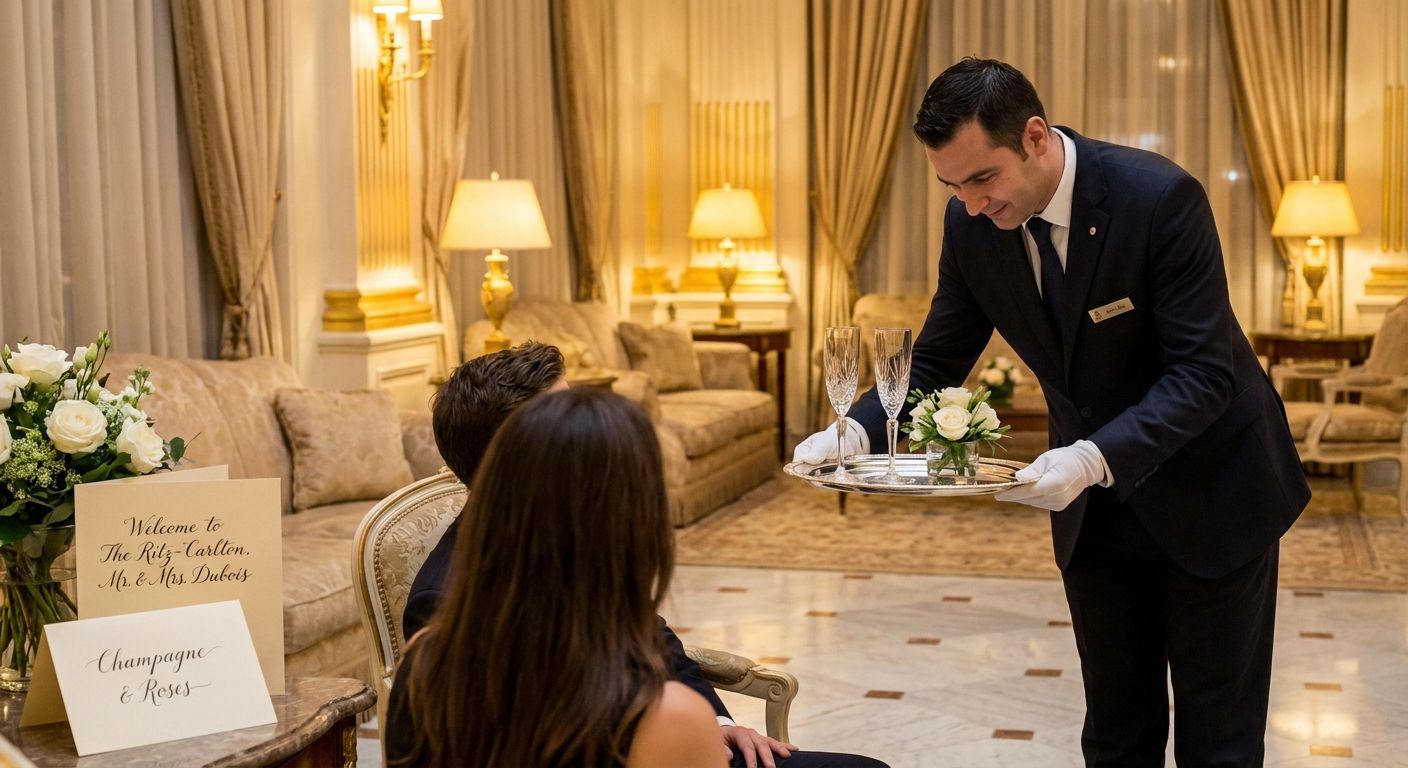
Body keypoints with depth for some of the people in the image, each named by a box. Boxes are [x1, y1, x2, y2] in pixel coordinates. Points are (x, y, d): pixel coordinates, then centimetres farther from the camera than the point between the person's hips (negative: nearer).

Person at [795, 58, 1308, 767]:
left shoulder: (1161, 197, -26)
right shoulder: (972, 225, -10)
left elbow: (1205, 372, -27)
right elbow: (936, 363, -1)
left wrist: (1095, 460, -41)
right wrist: (856, 431, -21)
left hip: (1210, 491, -4)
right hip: (1095, 506, 5)